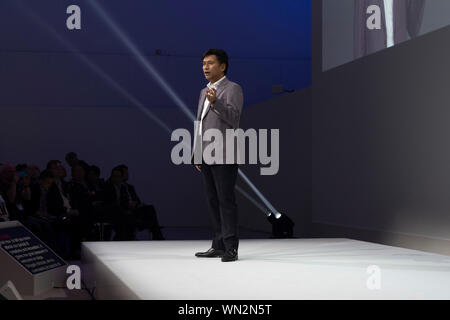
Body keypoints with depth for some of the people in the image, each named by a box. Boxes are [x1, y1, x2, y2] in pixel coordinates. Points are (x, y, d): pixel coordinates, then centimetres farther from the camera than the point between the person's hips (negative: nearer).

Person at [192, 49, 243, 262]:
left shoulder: (233, 89, -2)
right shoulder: (204, 92, 21)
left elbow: (234, 117, -16)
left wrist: (216, 102, -31)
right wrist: (196, 154, 18)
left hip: (224, 157, -8)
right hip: (206, 157, 8)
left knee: (226, 200, -10)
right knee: (213, 201, 8)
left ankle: (231, 248, -9)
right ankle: (218, 246, 13)